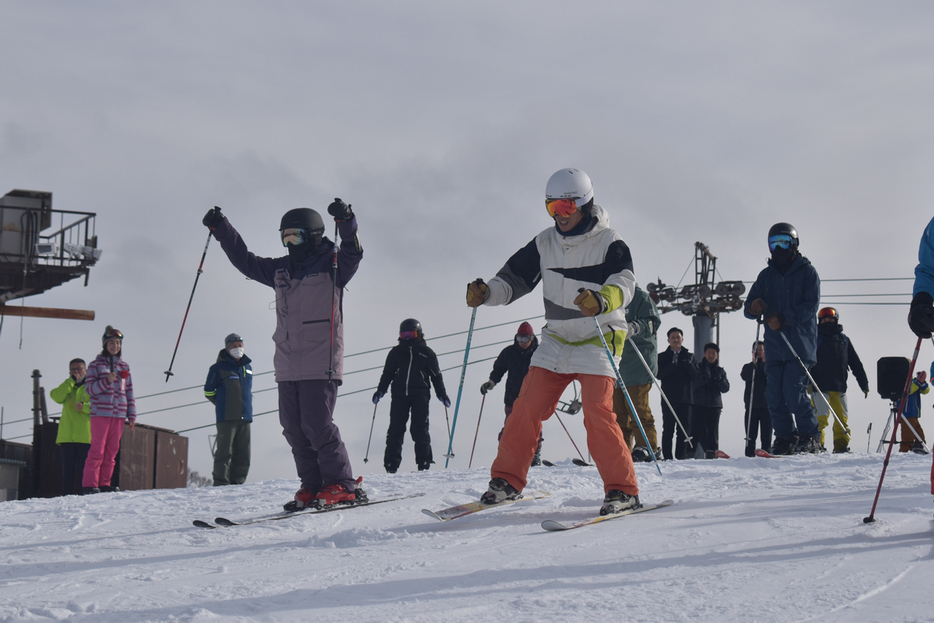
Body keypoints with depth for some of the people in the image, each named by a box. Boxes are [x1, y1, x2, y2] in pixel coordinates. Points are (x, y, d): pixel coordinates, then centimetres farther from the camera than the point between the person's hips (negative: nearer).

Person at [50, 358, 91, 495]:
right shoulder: (66, 386, 19)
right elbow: (57, 397, -3)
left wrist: (84, 407, -16)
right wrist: (72, 380, -4)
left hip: (86, 436, -3)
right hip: (67, 436, 3)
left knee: (83, 469, -5)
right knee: (68, 470, 0)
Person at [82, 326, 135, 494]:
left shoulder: (124, 366, 14)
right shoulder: (96, 364, 3)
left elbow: (129, 392, 15)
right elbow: (89, 388, -4)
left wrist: (132, 415, 10)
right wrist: (107, 381, -19)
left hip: (119, 414, 4)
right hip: (100, 413, -4)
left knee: (112, 450, 5)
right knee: (97, 449, -8)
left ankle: (104, 483, 10)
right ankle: (89, 484, -5)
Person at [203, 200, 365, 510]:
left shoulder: (332, 264, 0)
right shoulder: (280, 270, 17)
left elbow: (353, 253, -20)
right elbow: (245, 261, 26)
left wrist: (347, 222, -36)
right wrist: (221, 228, 22)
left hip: (321, 364, -7)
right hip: (288, 365, 7)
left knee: (317, 424, -12)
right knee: (294, 429, 3)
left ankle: (342, 485, -5)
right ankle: (312, 486, 8)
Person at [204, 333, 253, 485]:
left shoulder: (247, 367, 16)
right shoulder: (219, 368, -1)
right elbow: (208, 391, 5)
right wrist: (223, 404, 6)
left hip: (245, 416, 6)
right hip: (226, 418, -6)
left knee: (243, 453, 5)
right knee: (225, 451, -9)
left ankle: (237, 482, 10)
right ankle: (221, 482, -8)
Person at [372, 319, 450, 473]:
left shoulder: (427, 353, 10)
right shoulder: (396, 352, 14)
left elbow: (436, 376, 14)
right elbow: (387, 373, 19)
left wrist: (442, 395, 10)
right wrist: (380, 391, 9)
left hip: (420, 395, -2)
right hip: (399, 395, 2)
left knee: (419, 429, -5)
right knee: (395, 429, -4)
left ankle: (424, 463, -1)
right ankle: (391, 463, -3)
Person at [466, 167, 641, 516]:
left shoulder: (608, 243, -11)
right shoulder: (545, 244, 6)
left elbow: (624, 283, -26)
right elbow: (514, 278, 10)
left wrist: (601, 301, -49)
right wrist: (486, 293, -11)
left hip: (598, 340, -5)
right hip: (556, 340, 5)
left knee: (597, 413, -18)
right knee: (527, 407, -1)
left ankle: (622, 490, -11)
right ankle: (507, 480, 13)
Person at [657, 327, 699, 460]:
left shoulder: (689, 356, 16)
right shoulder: (662, 357, 13)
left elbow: (696, 376, 5)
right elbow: (659, 374, -3)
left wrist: (689, 365, -13)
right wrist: (672, 365, -15)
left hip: (686, 398, 1)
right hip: (668, 398, -1)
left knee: (683, 430, -1)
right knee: (668, 430, -5)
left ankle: (681, 457, 0)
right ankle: (667, 458, -5)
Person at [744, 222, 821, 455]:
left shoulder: (807, 272, 4)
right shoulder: (766, 275, 18)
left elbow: (810, 307, -7)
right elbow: (749, 308, 16)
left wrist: (784, 318, -20)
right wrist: (754, 307, -9)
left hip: (800, 345, -5)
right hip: (774, 346, 5)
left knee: (794, 391, -14)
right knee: (774, 395, -3)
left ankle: (810, 437, -1)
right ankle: (785, 438, 6)